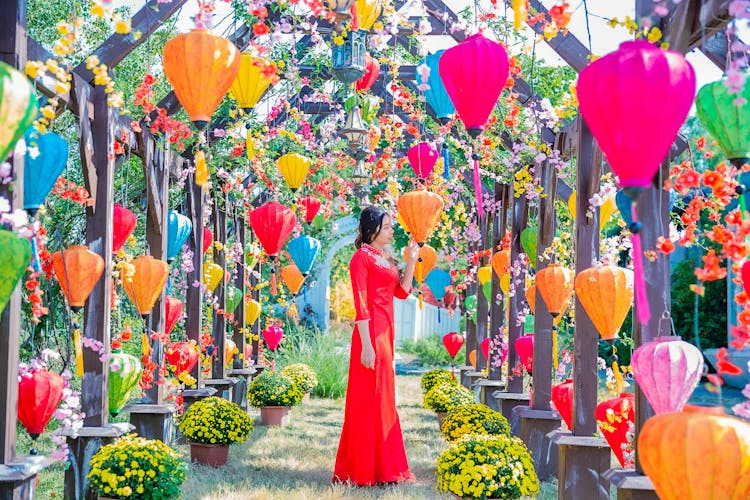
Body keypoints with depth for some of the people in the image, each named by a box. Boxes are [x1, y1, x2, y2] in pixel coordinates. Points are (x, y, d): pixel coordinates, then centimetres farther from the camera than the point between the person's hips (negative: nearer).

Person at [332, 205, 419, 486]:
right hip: (371, 332, -9)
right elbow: (360, 305, -15)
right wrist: (367, 346, -20)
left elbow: (402, 292, 11)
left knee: (383, 398, 13)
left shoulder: (386, 259, 16)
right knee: (370, 399, -5)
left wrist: (411, 261, 5)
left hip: (386, 331, 9)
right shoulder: (362, 257, -9)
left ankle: (382, 466, 21)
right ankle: (366, 470, 1)